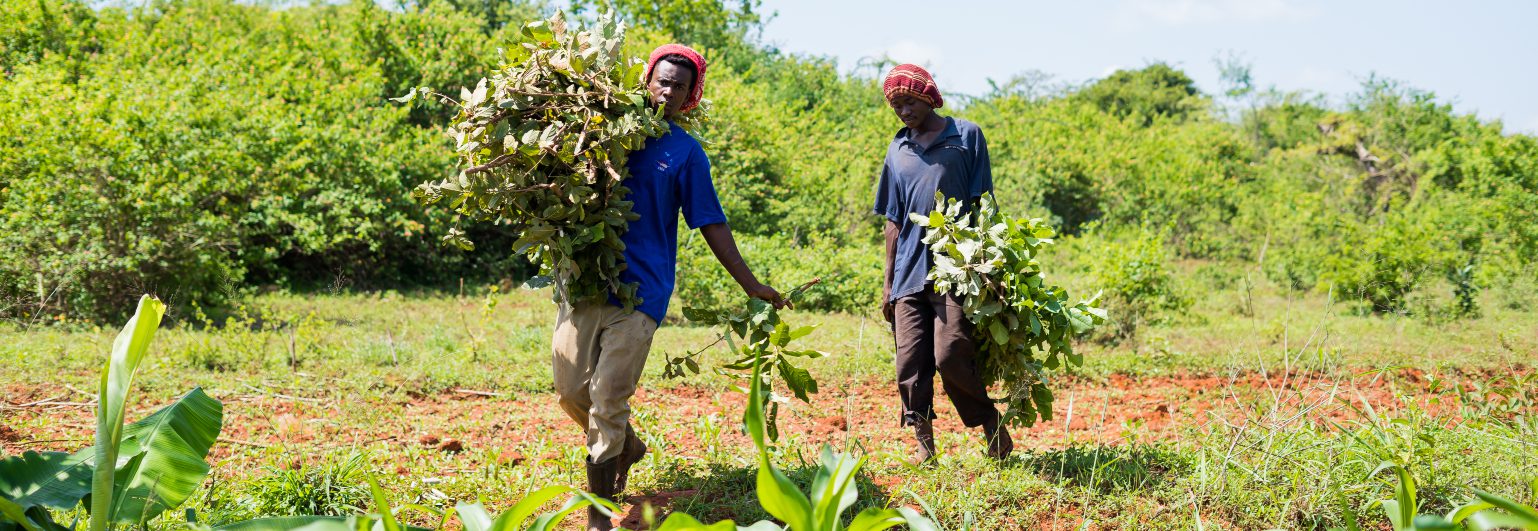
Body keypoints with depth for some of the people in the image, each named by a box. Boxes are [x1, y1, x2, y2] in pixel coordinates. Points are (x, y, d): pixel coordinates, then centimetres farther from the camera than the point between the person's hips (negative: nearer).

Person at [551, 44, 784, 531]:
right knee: (571, 390, 7)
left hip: (640, 290, -3)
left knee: (608, 401, -7)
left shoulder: (685, 153, 4)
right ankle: (628, 447, 36)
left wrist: (750, 284, 2)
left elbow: (711, 223, 6)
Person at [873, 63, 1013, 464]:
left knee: (950, 356, -15)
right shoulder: (897, 149, 16)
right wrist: (888, 282, 14)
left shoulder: (966, 136, 4)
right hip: (909, 273, 4)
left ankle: (991, 423, 7)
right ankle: (924, 445, 10)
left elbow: (982, 205, 3)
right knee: (910, 364, 0)